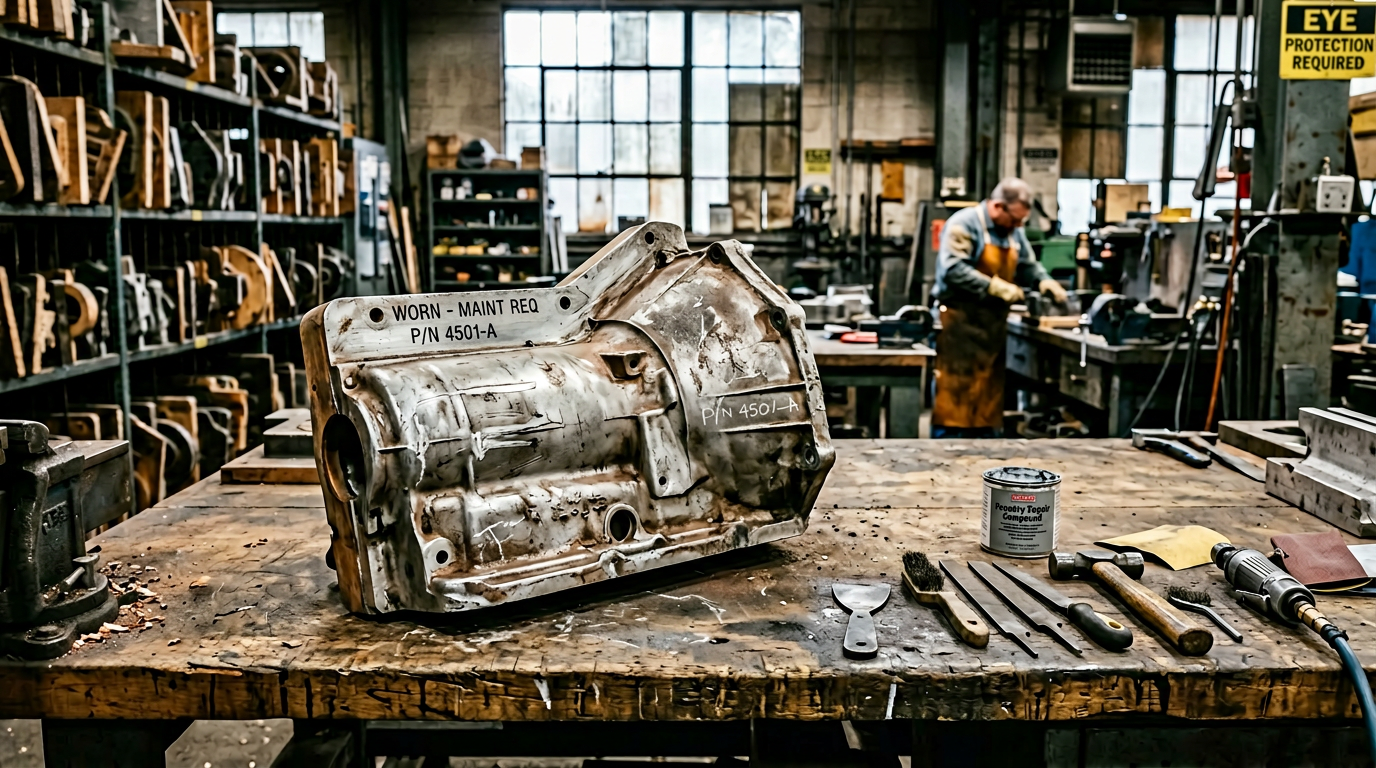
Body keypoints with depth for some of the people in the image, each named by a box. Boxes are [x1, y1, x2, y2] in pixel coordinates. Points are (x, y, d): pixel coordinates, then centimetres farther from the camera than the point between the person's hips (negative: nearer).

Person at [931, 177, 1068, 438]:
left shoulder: (1014, 231, 13)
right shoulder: (964, 224, -12)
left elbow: (1028, 266, 22)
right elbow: (953, 269, -23)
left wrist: (1044, 280, 1)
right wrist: (994, 286, -25)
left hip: (994, 323, 8)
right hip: (961, 321, -8)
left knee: (989, 394, 11)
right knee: (957, 390, -7)